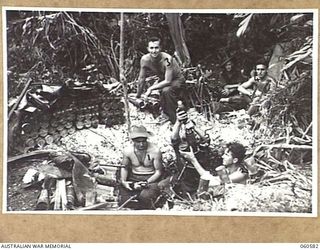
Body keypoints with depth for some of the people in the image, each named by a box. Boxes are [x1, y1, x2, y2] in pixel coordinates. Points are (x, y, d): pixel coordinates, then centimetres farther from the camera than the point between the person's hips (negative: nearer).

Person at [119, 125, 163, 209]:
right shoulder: (128, 151, -2)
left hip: (151, 179, -3)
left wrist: (146, 183, -20)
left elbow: (158, 172, -7)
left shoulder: (155, 151, -13)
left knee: (145, 197, -33)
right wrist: (123, 181, -5)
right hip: (133, 179, 3)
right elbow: (124, 167, 14)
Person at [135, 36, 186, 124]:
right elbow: (141, 78, -7)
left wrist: (151, 88, -32)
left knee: (166, 91, -33)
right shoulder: (145, 59, -20)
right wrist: (138, 96, 1)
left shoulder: (167, 59, -35)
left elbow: (168, 81, -34)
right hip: (163, 79, 6)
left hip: (177, 80, -6)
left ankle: (174, 121, -21)